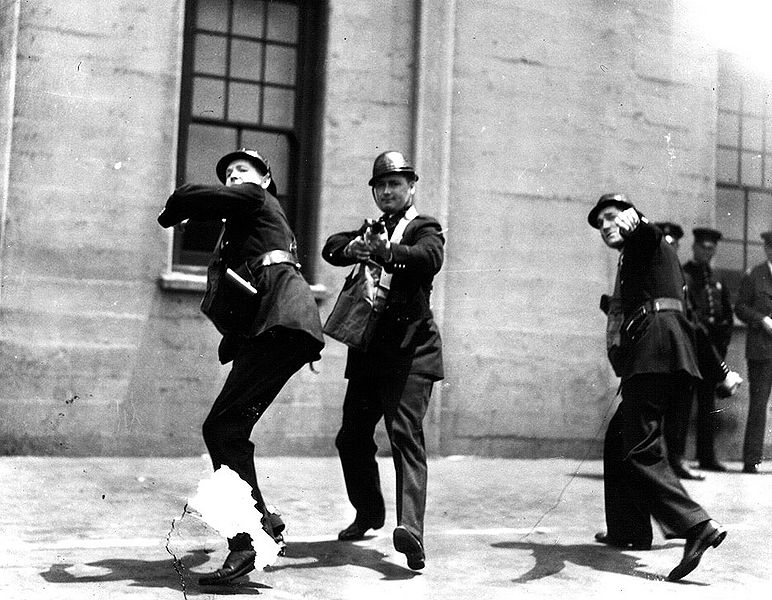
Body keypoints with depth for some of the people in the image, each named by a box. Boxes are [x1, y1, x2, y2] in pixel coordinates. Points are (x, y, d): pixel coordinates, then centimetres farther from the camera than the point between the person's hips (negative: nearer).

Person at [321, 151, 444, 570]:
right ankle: (369, 513, 32)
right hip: (368, 350, 7)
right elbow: (330, 247, 4)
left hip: (410, 350, -6)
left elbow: (429, 257, -20)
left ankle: (411, 529, -29)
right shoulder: (370, 229, 21)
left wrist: (383, 252, -37)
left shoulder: (424, 228, 3)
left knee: (405, 433, -19)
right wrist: (351, 248, -19)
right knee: (351, 437, 12)